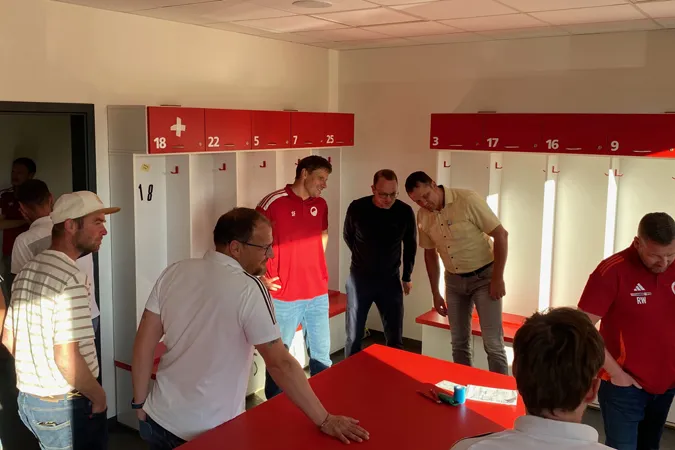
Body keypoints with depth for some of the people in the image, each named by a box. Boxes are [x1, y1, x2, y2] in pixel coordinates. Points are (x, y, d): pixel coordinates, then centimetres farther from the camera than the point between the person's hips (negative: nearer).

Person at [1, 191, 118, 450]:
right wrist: (98, 395, -13)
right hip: (66, 407, -8)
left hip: (28, 400, 8)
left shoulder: (27, 271, 5)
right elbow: (67, 358, -27)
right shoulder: (70, 277, -23)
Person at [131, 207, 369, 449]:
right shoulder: (248, 288, -20)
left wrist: (140, 403, 11)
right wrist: (325, 421, -15)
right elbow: (280, 363, -22)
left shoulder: (174, 272, -5)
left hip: (158, 420, 5)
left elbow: (144, 343, 0)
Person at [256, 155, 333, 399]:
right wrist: (261, 276, -9)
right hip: (283, 297, -5)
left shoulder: (321, 205, 8)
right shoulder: (273, 202, -11)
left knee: (321, 356, 13)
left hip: (318, 295, 5)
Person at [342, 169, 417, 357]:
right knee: (353, 336, 7)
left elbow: (410, 245, 7)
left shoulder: (405, 212, -10)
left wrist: (407, 277, 12)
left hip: (391, 280, 1)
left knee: (395, 339, 5)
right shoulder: (357, 208, -13)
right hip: (359, 278, 0)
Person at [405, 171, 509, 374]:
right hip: (454, 281, 5)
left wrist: (498, 278, -16)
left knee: (492, 343, -7)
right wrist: (436, 293, 10)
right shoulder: (423, 217, -3)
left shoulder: (468, 200, -20)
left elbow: (501, 235, -16)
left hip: (484, 276, -5)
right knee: (459, 342, 11)